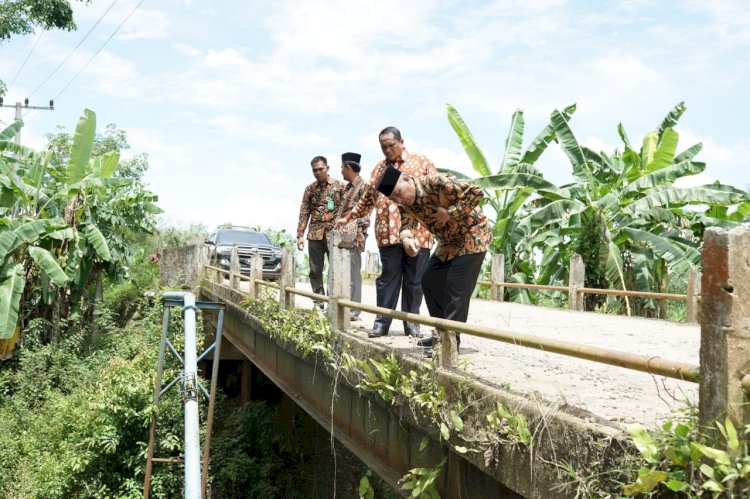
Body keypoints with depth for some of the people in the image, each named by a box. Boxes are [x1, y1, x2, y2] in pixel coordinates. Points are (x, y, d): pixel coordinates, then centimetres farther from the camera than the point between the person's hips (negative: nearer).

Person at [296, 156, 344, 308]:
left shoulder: (339, 186, 2)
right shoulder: (309, 189, 11)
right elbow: (304, 213, 9)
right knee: (315, 271, 4)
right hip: (315, 234, 3)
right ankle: (318, 303, 11)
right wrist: (300, 235, 1)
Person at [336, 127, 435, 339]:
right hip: (388, 232, 2)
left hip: (417, 232, -2)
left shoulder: (422, 162, 5)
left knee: (414, 280, 5)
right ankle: (382, 321, 9)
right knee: (388, 278, 3)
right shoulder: (378, 169, 17)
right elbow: (367, 200, 24)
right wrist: (348, 217, 20)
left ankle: (411, 322, 14)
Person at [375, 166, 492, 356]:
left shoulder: (436, 182, -28)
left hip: (472, 237, -8)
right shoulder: (405, 203, -4)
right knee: (430, 281, 9)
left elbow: (476, 192, -28)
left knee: (456, 290, -13)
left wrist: (449, 213, -30)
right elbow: (407, 225, -17)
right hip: (448, 242, 9)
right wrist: (406, 239, -39)